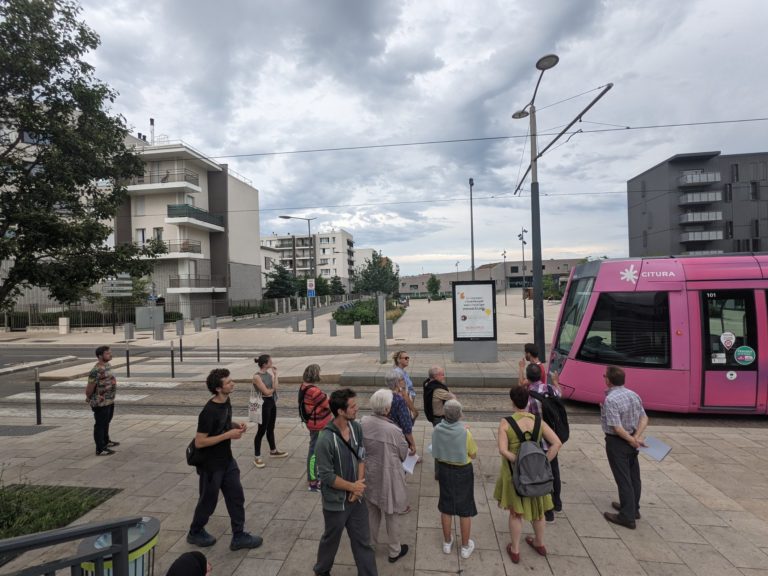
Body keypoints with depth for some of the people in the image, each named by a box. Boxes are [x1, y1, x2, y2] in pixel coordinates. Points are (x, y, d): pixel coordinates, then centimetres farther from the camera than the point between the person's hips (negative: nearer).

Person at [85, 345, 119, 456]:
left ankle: (106, 441, 42)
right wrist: (88, 398, -5)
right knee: (100, 424, 2)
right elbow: (90, 387, -21)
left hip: (110, 400, 10)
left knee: (106, 422, 24)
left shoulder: (108, 365, 6)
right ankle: (100, 449, 12)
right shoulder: (96, 370, -25)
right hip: (101, 403, -10)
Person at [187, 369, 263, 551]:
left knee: (236, 497, 11)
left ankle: (239, 536, 24)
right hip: (211, 465, -8)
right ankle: (195, 533, 39)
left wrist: (236, 425, -5)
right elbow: (199, 442, -26)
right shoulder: (209, 412, -28)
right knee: (208, 501, 14)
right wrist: (228, 435, -27)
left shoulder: (226, 402, -2)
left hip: (227, 461, 8)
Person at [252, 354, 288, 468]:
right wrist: (273, 388, 0)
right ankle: (257, 457, 11)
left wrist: (275, 374, -9)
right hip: (264, 404, -8)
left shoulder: (269, 373, 5)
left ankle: (273, 451, 35)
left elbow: (275, 387, -3)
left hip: (272, 402, 8)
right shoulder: (257, 377, -18)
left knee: (271, 428, 20)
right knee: (261, 430, 0)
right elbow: (266, 392, -18)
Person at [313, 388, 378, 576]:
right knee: (331, 539, 21)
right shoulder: (325, 440, -29)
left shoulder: (356, 427, -10)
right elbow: (327, 476, -23)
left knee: (363, 541, 16)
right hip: (336, 501, -4)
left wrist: (358, 486, -9)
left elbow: (361, 457, 1)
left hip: (356, 497, 4)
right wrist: (353, 486, -15)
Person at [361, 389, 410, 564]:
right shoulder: (393, 430, -28)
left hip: (368, 474, 4)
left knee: (371, 510, 26)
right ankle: (395, 551, 38)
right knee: (390, 514, 18)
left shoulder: (363, 423, -17)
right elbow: (404, 454, -11)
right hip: (387, 476, -4)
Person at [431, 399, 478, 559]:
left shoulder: (437, 430, -16)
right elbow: (473, 455, -10)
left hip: (444, 470, 3)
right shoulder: (465, 432, -26)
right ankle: (465, 546, 33)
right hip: (463, 472, -3)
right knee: (465, 510, 17)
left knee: (446, 507, 21)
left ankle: (447, 543, 38)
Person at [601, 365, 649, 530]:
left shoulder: (610, 400, -25)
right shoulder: (633, 395, 1)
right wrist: (637, 437, -9)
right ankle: (633, 508, 38)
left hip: (617, 442, -8)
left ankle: (627, 517, 14)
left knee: (623, 479, 3)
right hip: (631, 440, 8)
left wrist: (632, 440, -12)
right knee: (634, 475, 21)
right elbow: (644, 419, 0)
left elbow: (617, 428, -26)